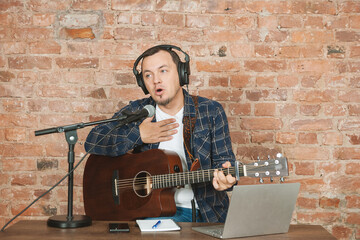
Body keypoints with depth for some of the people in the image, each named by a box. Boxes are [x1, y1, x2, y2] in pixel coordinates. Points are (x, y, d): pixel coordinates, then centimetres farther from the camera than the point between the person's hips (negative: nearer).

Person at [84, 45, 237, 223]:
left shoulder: (211, 112, 1)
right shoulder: (136, 112, 3)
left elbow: (223, 160, -2)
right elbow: (92, 142, -3)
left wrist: (223, 179, -27)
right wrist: (138, 136, -14)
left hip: (201, 211, -1)